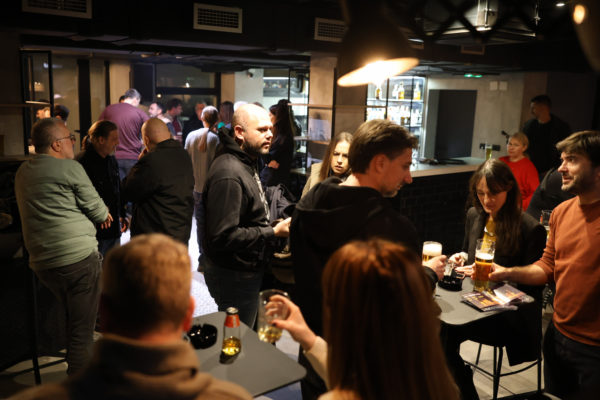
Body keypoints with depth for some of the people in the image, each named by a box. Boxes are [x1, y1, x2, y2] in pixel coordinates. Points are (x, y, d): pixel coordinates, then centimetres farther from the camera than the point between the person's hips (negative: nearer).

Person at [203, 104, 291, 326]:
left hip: (247, 270, 10)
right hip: (233, 276, -10)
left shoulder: (247, 164, 10)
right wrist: (273, 232, -23)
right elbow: (223, 237, -29)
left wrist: (272, 225, 4)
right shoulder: (229, 175, -25)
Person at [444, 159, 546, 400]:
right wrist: (463, 258, 2)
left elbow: (532, 285, -7)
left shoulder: (531, 229, -11)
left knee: (446, 330, -30)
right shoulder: (474, 215, 8)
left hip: (511, 316, -6)